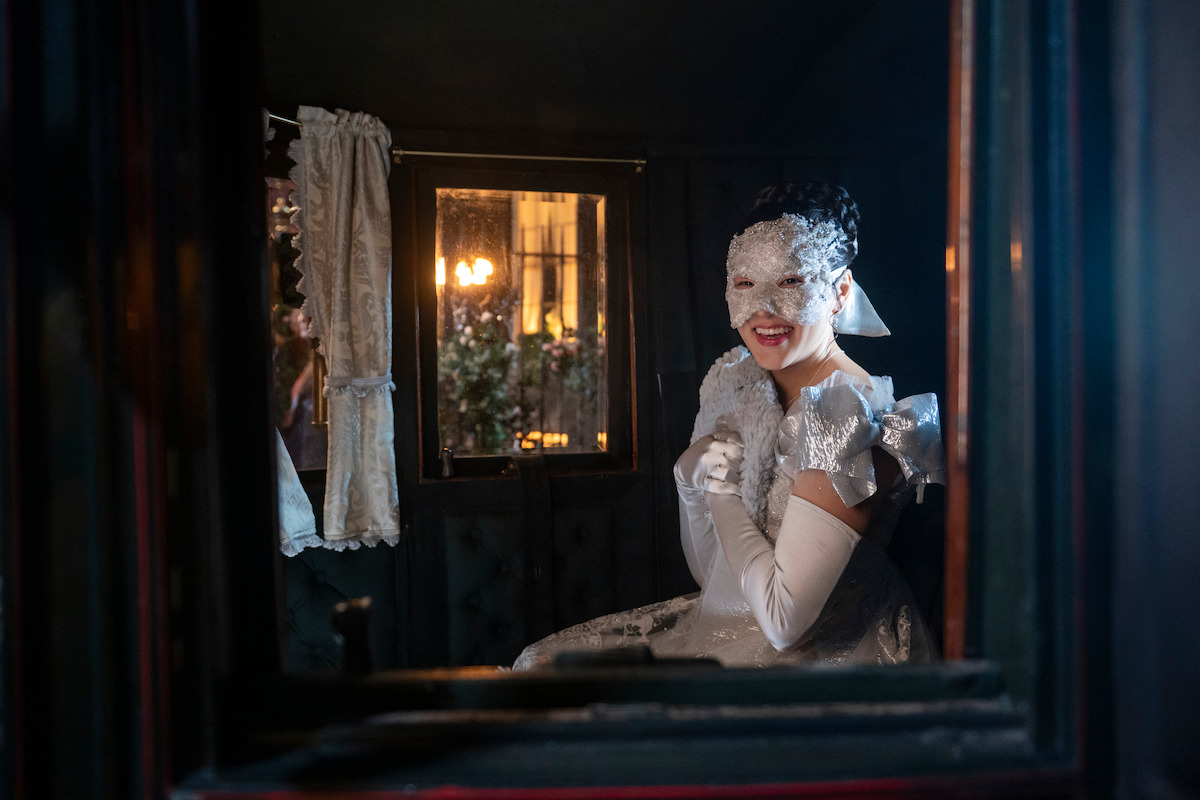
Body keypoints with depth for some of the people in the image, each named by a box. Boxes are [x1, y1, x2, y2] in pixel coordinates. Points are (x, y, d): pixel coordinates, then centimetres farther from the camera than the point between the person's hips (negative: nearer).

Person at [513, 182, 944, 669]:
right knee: (544, 660, 5)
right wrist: (692, 481, -11)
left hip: (825, 653, -7)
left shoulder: (850, 420, -22)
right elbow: (710, 573, 7)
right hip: (727, 625, 7)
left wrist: (722, 490, -15)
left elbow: (784, 620, -25)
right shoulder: (740, 385, 1)